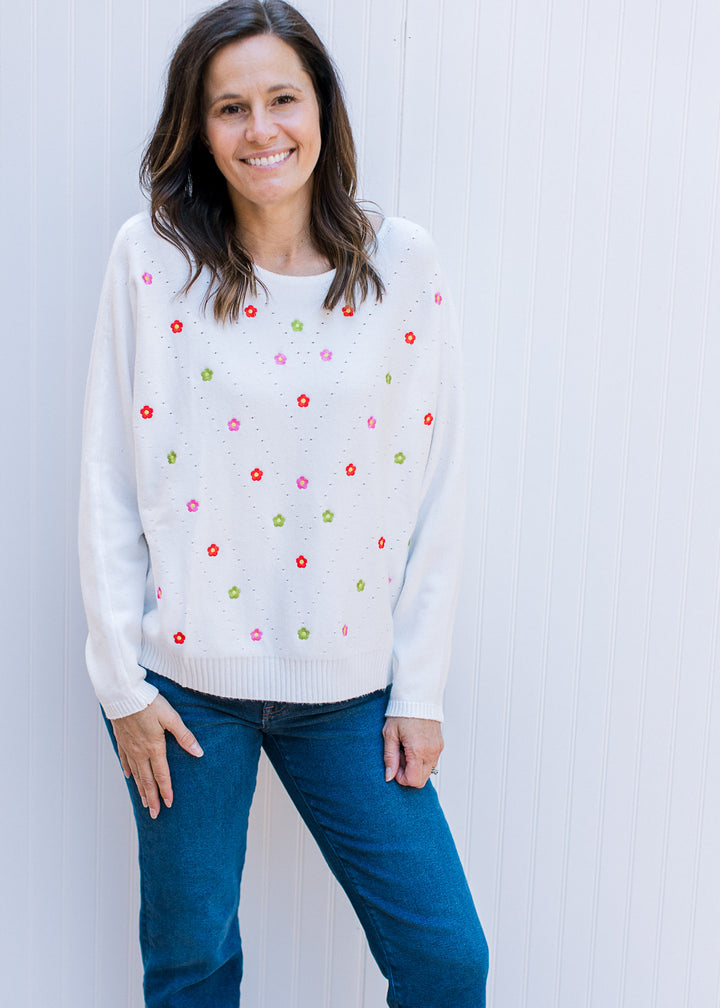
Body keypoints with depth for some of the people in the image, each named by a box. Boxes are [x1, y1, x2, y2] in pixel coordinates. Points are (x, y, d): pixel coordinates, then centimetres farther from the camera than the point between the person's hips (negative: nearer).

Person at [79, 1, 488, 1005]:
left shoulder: (404, 264, -2)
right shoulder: (152, 255, -5)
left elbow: (436, 488, 0)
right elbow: (108, 480, -3)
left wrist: (420, 690, 0)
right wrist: (122, 680, -5)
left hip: (346, 679, 1)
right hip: (185, 675, -1)